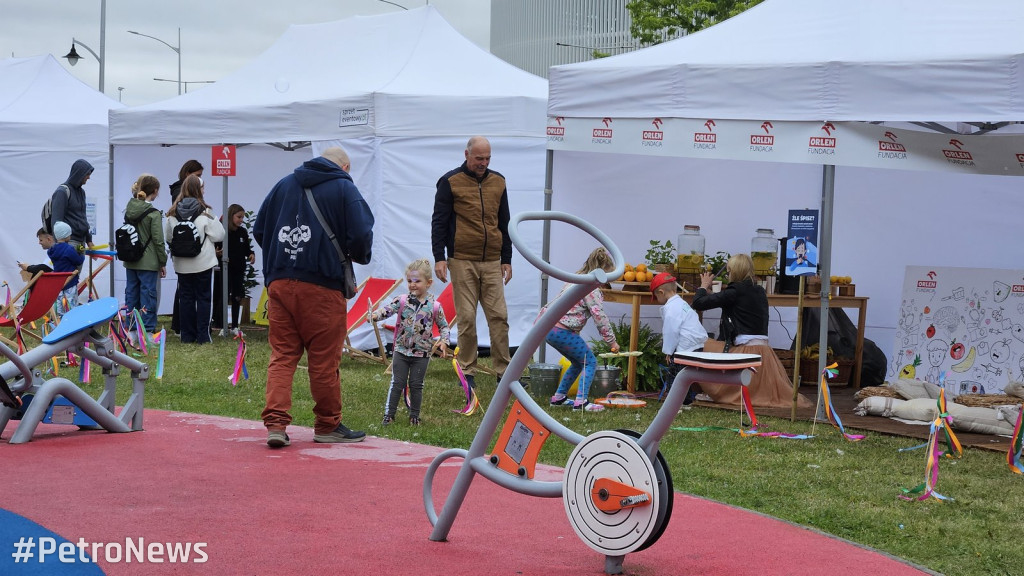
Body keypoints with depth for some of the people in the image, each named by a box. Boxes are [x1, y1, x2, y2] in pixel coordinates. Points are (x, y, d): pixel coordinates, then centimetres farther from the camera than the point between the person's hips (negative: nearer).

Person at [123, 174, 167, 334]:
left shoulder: (128, 211, 6)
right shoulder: (153, 214, -13)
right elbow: (158, 241, -12)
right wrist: (163, 263, -3)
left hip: (130, 261, 6)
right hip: (148, 262, -6)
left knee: (131, 293, 11)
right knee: (148, 294, -1)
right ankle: (148, 330, 0)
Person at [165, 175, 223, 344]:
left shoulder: (173, 212, -3)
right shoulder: (204, 212, -14)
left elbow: (167, 236, 6)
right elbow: (219, 235, -8)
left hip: (182, 264, 3)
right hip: (203, 261, -3)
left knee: (186, 297, 11)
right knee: (203, 297, 6)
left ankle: (187, 335, 12)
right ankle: (203, 335, 4)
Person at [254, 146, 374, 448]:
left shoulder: (284, 184, 16)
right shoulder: (344, 189, 1)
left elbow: (259, 230, 18)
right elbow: (361, 237, -8)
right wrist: (361, 256, 13)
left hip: (279, 283, 5)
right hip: (321, 286, -4)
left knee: (281, 355, 7)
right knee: (324, 359, 5)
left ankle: (275, 422, -4)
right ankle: (328, 425, 15)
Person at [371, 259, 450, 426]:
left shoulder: (434, 306, -5)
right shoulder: (401, 301, -5)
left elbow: (444, 326, 4)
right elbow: (387, 309, -18)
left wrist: (444, 341, -11)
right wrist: (375, 315, -39)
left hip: (422, 353, -1)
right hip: (401, 350, 1)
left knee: (416, 385, 7)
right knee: (397, 383, 3)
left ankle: (414, 415, 20)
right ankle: (389, 414, 9)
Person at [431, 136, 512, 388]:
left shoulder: (498, 182, 12)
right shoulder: (451, 182, 0)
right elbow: (438, 222, -1)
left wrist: (507, 259, 16)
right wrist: (439, 257, -8)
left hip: (492, 263, 4)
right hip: (462, 261, -4)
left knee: (499, 317, 0)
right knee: (466, 318, -2)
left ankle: (504, 371, 5)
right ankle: (468, 372, 7)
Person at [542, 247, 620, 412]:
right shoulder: (590, 287, -12)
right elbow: (599, 316, -14)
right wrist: (612, 341, -7)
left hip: (547, 327, 10)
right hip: (561, 330, -10)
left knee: (579, 362, 22)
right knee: (590, 362, -1)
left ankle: (559, 397, 26)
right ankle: (581, 402, -10)